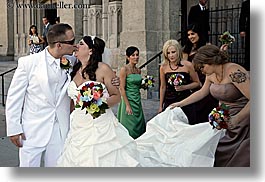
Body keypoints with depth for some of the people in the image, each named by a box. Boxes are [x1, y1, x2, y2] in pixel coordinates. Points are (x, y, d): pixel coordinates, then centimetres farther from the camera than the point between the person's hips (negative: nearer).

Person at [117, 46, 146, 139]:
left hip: (138, 101, 7)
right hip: (128, 100, -7)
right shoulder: (124, 69, -10)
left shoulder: (138, 70, 10)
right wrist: (128, 105, -18)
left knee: (139, 127, 9)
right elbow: (122, 88, -15)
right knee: (130, 127, -1)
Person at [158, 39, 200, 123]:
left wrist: (184, 87, -11)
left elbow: (197, 83, 6)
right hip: (169, 103, 2)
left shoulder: (187, 65, -4)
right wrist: (160, 106, 14)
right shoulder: (163, 67, 2)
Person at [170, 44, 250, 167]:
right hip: (225, 121, 8)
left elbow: (253, 100, -27)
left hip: (242, 121, -8)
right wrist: (180, 104, 21)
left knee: (238, 161, -4)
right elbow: (202, 92, 20)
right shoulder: (211, 75, 3)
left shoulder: (234, 72, -24)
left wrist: (236, 119, -32)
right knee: (218, 157, 8)